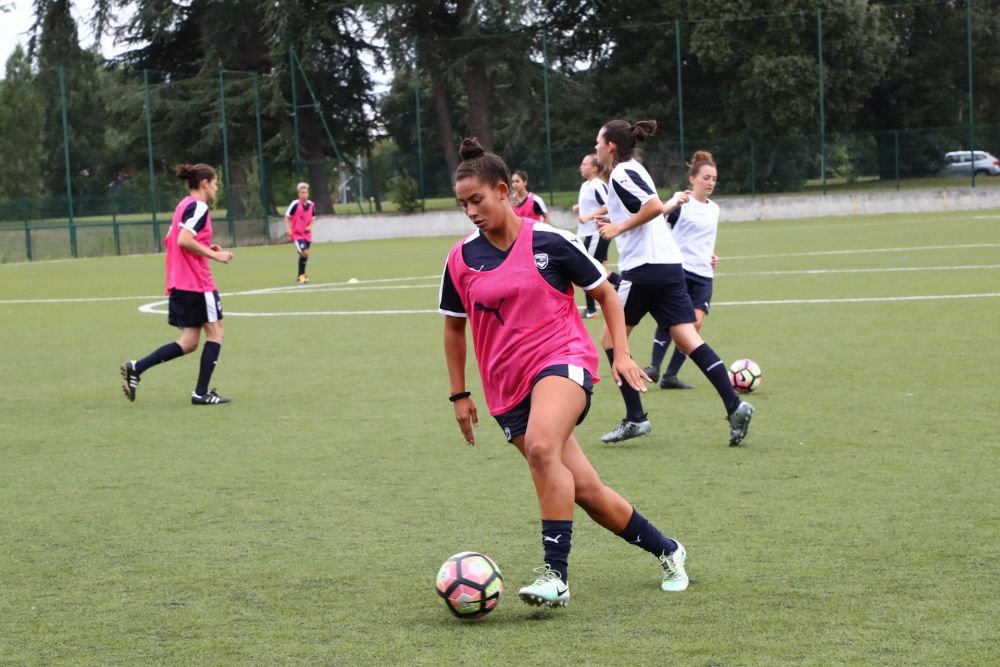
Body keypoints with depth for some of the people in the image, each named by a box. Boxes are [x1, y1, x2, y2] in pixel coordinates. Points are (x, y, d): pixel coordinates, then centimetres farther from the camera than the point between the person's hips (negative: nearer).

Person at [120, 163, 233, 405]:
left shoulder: (184, 205, 17)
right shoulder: (198, 206, -12)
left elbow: (171, 240, 19)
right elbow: (184, 240, -23)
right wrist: (214, 255, -17)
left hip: (179, 283, 9)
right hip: (197, 283, -9)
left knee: (189, 342, 8)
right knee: (215, 333, 2)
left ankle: (135, 368, -2)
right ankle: (201, 393, 3)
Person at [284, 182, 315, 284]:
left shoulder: (311, 205, 1)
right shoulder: (295, 204, -15)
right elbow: (287, 217, -7)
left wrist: (310, 226, -1)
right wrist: (288, 229, -16)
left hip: (306, 234, 6)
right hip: (296, 234, -6)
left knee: (305, 255, 11)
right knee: (304, 253, -18)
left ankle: (301, 275, 28)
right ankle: (301, 275, -4)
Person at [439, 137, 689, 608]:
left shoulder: (550, 242, -4)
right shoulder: (461, 259, 5)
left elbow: (605, 293, 8)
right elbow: (454, 326, 18)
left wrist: (621, 353, 0)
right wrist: (459, 395, 16)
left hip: (562, 359, -4)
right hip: (507, 387, 4)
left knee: (541, 447, -34)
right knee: (584, 490, 1)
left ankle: (556, 575, -32)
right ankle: (666, 551, 22)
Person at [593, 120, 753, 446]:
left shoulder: (622, 174, -9)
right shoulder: (632, 169, 20)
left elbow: (655, 206, -24)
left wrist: (620, 227, -14)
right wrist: (613, 222, 16)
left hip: (644, 269, -9)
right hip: (670, 264, 9)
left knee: (610, 338, 4)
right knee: (688, 338, 1)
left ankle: (635, 418, 2)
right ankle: (734, 405, -13)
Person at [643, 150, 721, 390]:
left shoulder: (713, 208, 18)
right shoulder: (682, 201, -3)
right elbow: (657, 213, -24)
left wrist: (712, 255, 15)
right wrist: (675, 204, -43)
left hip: (703, 274, 6)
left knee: (695, 324, -5)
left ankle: (670, 375, 2)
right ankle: (654, 366, -16)